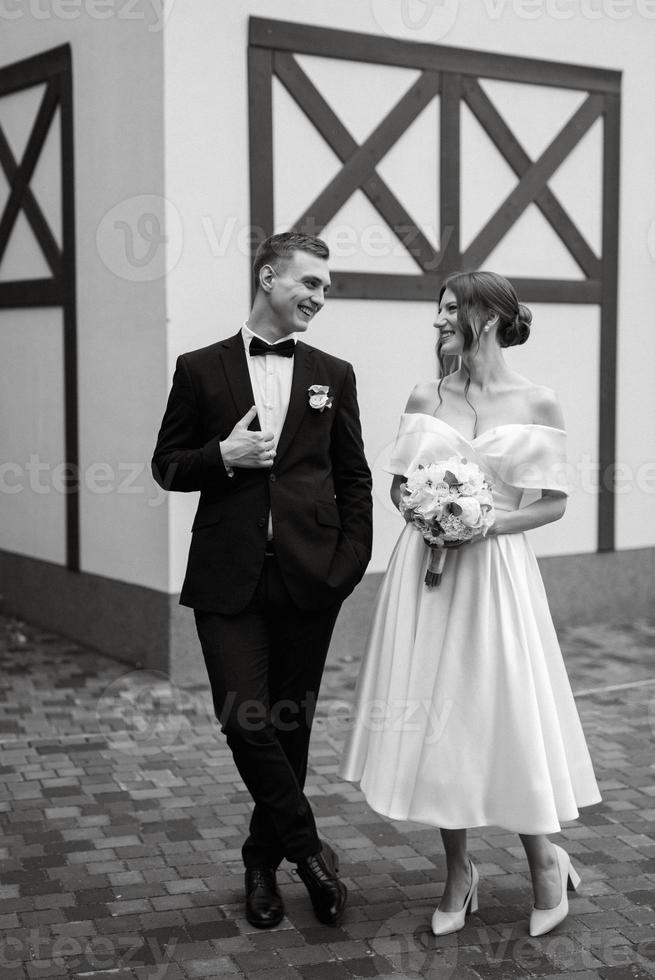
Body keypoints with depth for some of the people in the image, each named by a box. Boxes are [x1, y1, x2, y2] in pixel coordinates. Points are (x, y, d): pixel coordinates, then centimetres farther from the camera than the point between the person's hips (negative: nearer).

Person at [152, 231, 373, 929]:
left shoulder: (333, 375, 10)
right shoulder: (201, 369, 5)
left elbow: (354, 479, 12)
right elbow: (167, 465, 8)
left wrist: (351, 560, 0)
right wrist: (223, 456, -11)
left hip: (310, 577, 2)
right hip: (228, 577, -1)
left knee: (288, 724, 8)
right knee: (243, 718, -9)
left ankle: (264, 862, 25)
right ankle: (307, 847, 10)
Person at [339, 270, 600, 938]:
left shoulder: (537, 405, -3)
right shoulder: (424, 399, 5)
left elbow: (554, 503, 0)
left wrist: (492, 521, -14)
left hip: (496, 571, -3)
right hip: (425, 570, 3)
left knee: (504, 712, -1)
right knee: (434, 715, 5)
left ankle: (544, 860, 23)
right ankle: (458, 873, 21)